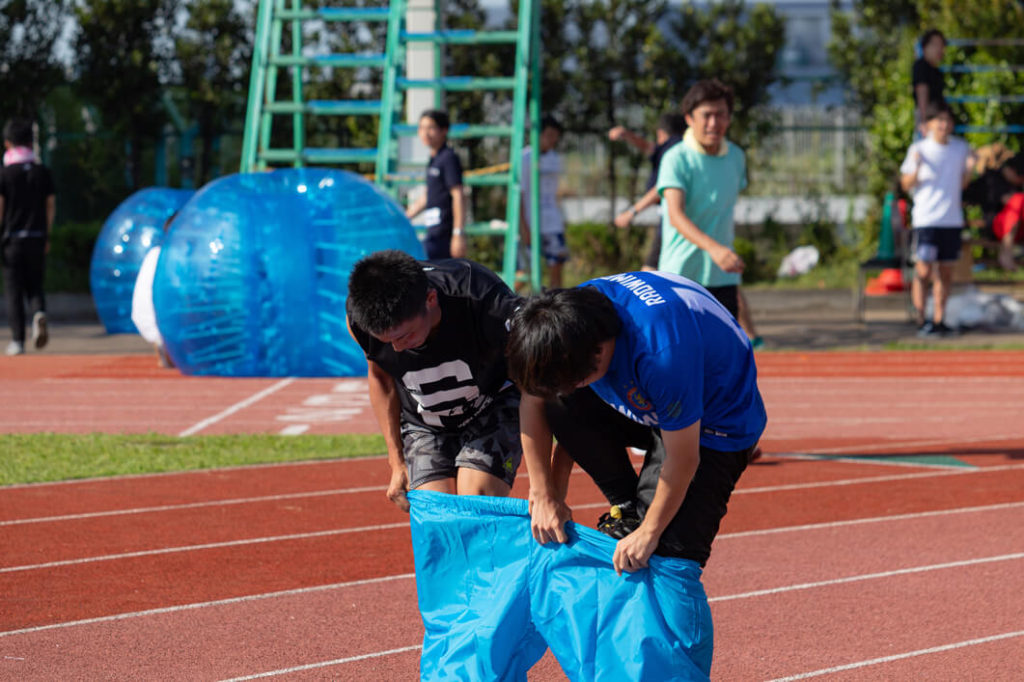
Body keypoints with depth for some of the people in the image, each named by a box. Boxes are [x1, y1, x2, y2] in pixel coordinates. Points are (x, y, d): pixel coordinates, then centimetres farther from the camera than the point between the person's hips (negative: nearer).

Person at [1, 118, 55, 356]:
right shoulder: (43, 172, 4)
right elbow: (51, 206, 7)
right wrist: (47, 236, 16)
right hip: (37, 238, 3)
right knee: (34, 285, 13)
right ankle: (39, 313, -18)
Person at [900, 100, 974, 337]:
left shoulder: (960, 148, 8)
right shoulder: (919, 150, -3)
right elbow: (905, 184, 0)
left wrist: (969, 168, -2)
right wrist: (917, 169, -18)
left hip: (953, 218, 4)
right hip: (926, 218, -4)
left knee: (945, 272, 6)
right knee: (923, 270, -8)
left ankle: (939, 321, 12)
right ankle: (921, 321, -1)